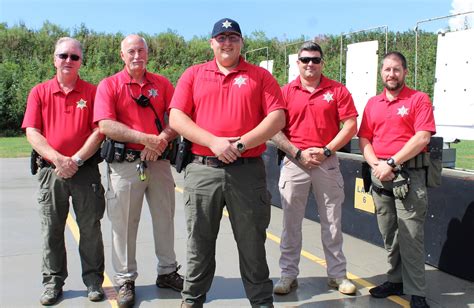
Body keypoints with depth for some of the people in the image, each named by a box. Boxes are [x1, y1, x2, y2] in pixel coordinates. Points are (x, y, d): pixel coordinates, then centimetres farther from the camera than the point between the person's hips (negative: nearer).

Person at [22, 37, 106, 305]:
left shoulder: (92, 92, 4)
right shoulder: (39, 92, 8)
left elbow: (99, 131, -4)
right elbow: (32, 133, 0)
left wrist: (76, 160, -12)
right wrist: (58, 159, -13)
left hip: (86, 170, -1)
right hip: (51, 171, 2)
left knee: (90, 228, 4)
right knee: (52, 229, 8)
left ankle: (93, 279, 17)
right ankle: (53, 282, 20)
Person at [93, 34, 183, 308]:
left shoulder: (162, 84, 10)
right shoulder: (109, 85, 1)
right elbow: (106, 125, -12)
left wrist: (162, 139, -16)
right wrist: (146, 138, -18)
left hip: (159, 161, 3)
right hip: (125, 162, -3)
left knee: (165, 218, 11)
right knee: (124, 223, 3)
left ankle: (168, 272, 27)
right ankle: (126, 280, 18)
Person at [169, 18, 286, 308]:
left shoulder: (261, 76, 7)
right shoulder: (193, 75, 9)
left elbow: (277, 118, -3)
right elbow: (177, 118, 0)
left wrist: (241, 143, -14)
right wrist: (214, 142, -13)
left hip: (248, 171, -1)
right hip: (202, 169, 1)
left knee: (253, 243, 8)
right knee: (199, 243, 12)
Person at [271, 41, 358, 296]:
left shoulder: (338, 90, 3)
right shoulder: (286, 92, 3)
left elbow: (350, 126, 0)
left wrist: (326, 151, -10)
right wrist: (298, 153, -10)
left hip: (327, 162, 0)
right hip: (294, 162, 0)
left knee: (332, 222, 8)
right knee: (291, 222, 6)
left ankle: (337, 274, 20)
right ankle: (288, 275, 17)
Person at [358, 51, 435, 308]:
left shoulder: (419, 99, -1)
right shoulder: (373, 104, 14)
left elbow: (422, 138, -12)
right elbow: (364, 139, 9)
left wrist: (391, 163, -15)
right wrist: (377, 165, -8)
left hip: (409, 175, -5)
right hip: (380, 175, 5)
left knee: (411, 236, -4)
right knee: (388, 234, 12)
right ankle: (395, 280, 25)